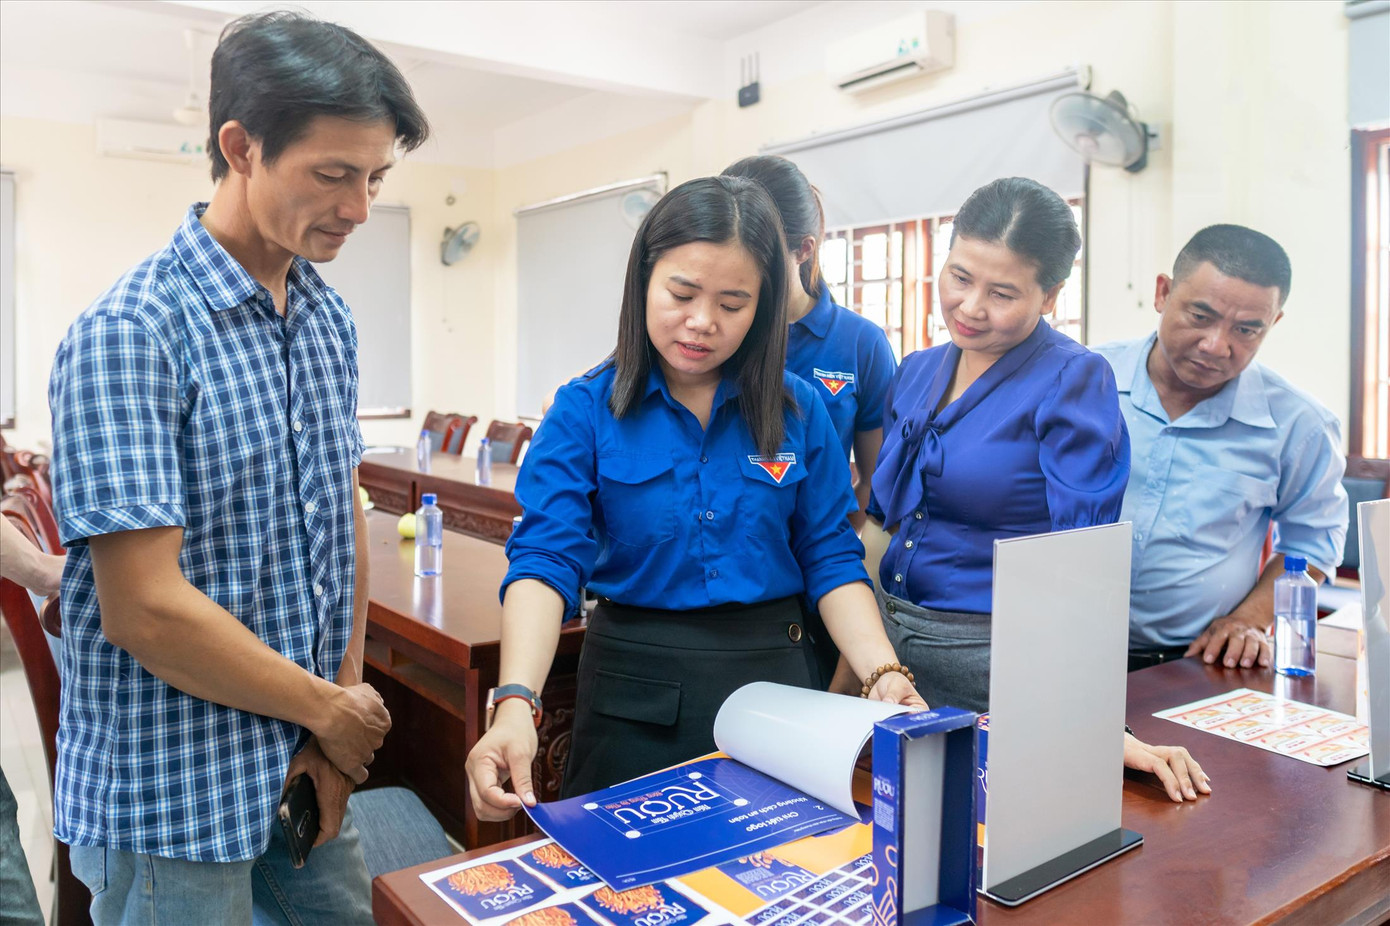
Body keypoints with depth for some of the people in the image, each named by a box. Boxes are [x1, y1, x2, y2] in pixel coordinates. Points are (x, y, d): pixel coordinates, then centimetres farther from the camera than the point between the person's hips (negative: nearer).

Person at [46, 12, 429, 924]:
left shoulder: (332, 322, 4)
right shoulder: (131, 334, -19)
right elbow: (145, 610, -23)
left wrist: (344, 698, -1)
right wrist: (330, 709, -11)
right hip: (173, 802, -6)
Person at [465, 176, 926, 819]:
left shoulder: (798, 412, -1)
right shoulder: (585, 412, -7)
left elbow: (830, 560, 1)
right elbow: (546, 559, -16)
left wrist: (883, 673, -14)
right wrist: (517, 703, -31)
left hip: (773, 675, 2)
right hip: (637, 691, -1)